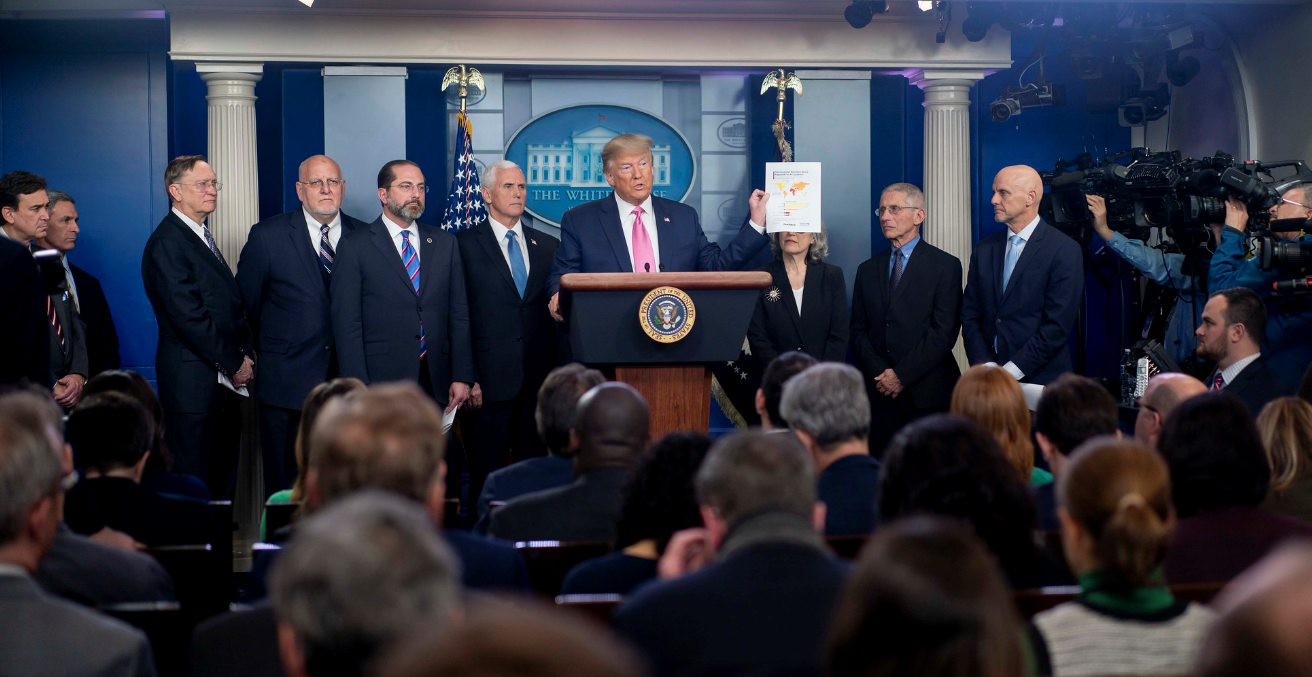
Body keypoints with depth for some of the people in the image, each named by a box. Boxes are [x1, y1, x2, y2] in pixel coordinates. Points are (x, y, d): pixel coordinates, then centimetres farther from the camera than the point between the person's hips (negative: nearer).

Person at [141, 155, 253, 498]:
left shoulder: (202, 238, 20)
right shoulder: (166, 243, -10)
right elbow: (188, 316, -17)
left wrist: (246, 352, 3)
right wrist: (234, 362, -12)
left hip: (225, 379, 9)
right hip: (193, 382, -9)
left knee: (223, 481, 8)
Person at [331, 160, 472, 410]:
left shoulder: (445, 243, 13)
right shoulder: (355, 246, 1)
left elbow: (459, 314, 10)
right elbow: (347, 322, -4)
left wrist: (462, 377, 2)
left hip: (436, 382, 3)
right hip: (382, 382, -3)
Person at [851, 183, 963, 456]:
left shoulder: (945, 266, 2)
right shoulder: (868, 270, 16)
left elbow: (944, 332, -7)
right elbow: (858, 331, 12)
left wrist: (903, 375, -11)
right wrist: (879, 374, -4)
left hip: (927, 393, -4)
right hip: (880, 392, 4)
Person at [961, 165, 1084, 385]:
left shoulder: (1065, 251, -7)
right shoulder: (984, 250, 10)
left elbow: (1058, 325, -12)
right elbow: (970, 316, 9)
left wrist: (1012, 371, -15)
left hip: (1039, 379, -4)